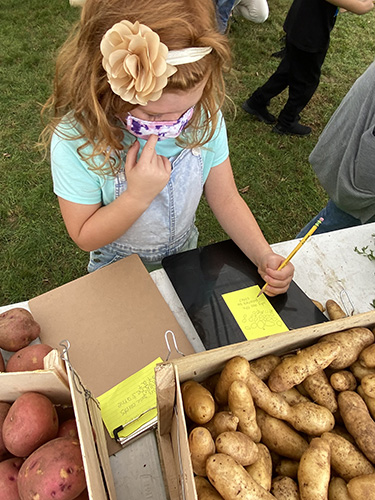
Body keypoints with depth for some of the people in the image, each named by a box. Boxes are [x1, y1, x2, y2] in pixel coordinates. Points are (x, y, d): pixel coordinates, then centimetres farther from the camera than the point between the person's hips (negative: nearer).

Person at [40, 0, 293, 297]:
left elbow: (225, 197, -14)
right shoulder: (76, 140, -32)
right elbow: (85, 237, -23)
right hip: (120, 274, -2)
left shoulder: (205, 116, -22)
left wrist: (264, 256, -24)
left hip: (186, 259, 3)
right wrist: (138, 196, -38)